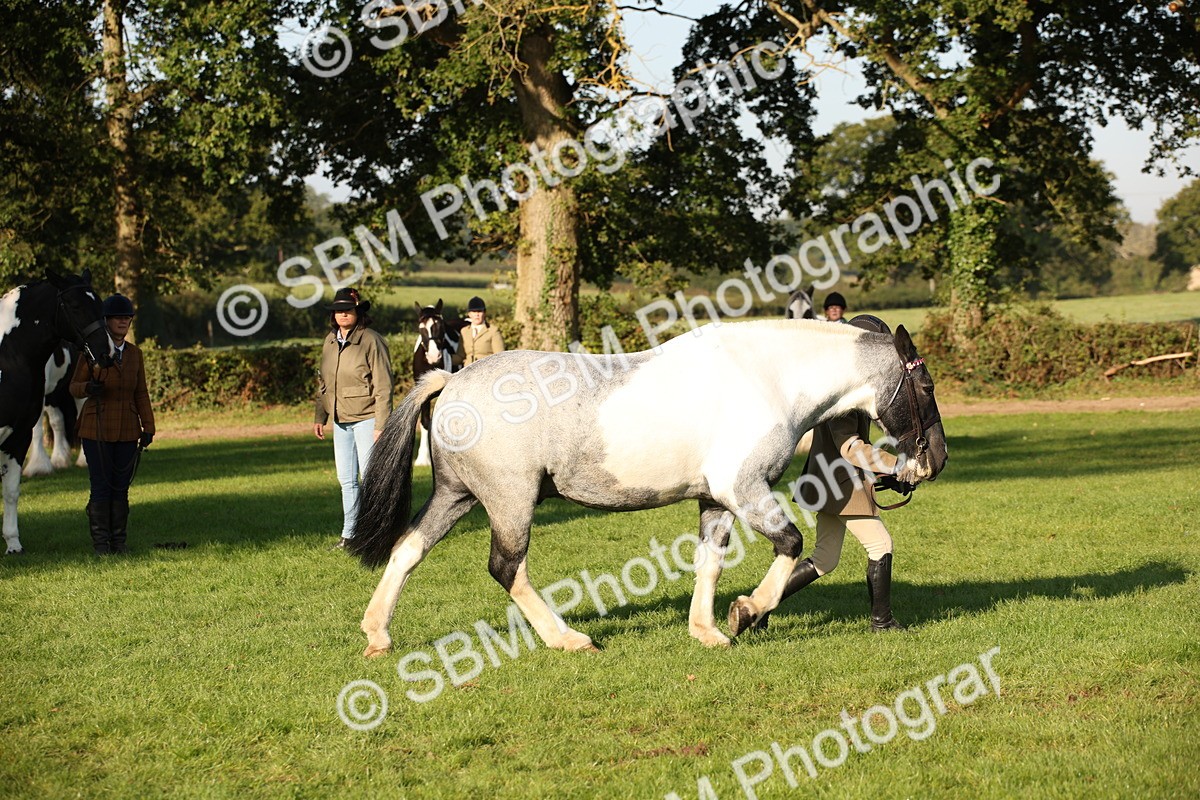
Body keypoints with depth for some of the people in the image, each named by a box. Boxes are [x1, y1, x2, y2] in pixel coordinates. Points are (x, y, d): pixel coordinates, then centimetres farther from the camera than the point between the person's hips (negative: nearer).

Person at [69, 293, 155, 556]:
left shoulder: (134, 353, 9)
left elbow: (142, 394, 11)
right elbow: (74, 386, 0)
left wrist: (148, 427, 4)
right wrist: (88, 388, -22)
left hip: (127, 430, 3)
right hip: (97, 428, -3)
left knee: (122, 487, 5)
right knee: (101, 486, -2)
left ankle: (119, 540, 12)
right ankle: (100, 542, 5)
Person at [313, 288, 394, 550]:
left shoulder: (371, 341, -12)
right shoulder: (330, 341, 8)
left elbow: (384, 387, -13)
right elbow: (323, 381, 18)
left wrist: (380, 426, -16)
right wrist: (320, 417, 14)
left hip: (365, 419, -7)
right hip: (340, 420, 7)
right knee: (346, 479, 12)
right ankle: (349, 534, 20)